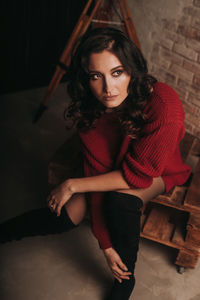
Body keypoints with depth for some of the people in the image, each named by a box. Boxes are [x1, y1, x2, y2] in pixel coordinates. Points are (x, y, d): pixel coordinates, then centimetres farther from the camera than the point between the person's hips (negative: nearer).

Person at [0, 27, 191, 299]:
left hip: (159, 172, -3)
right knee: (65, 217, -9)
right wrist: (106, 244, -20)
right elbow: (98, 173, -18)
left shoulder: (163, 106, -38)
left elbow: (137, 175, -31)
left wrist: (72, 185, -25)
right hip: (113, 170, 3)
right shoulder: (89, 111, -22)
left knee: (120, 196, -33)